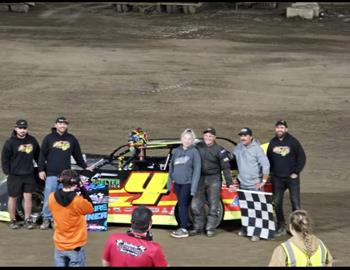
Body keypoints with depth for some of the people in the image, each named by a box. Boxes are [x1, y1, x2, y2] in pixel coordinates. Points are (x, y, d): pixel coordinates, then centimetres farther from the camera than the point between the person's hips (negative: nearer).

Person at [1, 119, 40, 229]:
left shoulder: (32, 140, 3)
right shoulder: (10, 142, -9)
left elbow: (37, 155, 14)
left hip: (29, 174, 3)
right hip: (14, 175, -3)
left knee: (28, 197, 3)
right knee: (13, 197, 7)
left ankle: (27, 220, 12)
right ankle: (12, 220, 18)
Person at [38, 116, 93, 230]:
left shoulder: (72, 139, 10)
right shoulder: (49, 138, 5)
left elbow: (78, 155, 19)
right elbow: (42, 155, 5)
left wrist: (85, 167, 20)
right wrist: (41, 170, -1)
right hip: (51, 174, -2)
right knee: (48, 198, -3)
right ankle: (46, 219, 7)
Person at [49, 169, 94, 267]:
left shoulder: (52, 198, -9)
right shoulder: (78, 201, -22)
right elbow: (91, 208, -4)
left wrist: (72, 192, 2)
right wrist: (82, 188, -6)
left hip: (59, 245, 4)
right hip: (75, 246, -4)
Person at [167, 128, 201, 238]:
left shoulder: (194, 152, -5)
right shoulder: (176, 151, 10)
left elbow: (197, 169, -8)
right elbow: (171, 166, 16)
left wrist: (194, 187, -13)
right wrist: (169, 182, 12)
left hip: (187, 183, -5)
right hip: (177, 183, 5)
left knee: (183, 205, -10)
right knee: (181, 205, 9)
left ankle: (184, 229, -8)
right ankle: (183, 227, 18)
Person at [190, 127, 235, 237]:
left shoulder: (219, 150, -5)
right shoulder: (198, 147, 5)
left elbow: (226, 167, -7)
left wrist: (229, 183, -13)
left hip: (214, 179, -3)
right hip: (200, 179, 3)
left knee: (213, 205, 1)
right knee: (196, 205, 1)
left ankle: (210, 229, 11)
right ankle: (198, 228, 13)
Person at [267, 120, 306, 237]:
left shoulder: (293, 141, -6)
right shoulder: (272, 142, 6)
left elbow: (302, 157, -4)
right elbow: (268, 158, 16)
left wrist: (296, 172, -8)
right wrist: (271, 171, 6)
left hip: (292, 177, -4)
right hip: (277, 178, 4)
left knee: (295, 202, -4)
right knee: (277, 203, 5)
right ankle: (281, 227, 15)